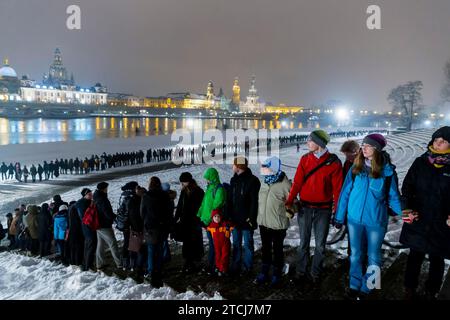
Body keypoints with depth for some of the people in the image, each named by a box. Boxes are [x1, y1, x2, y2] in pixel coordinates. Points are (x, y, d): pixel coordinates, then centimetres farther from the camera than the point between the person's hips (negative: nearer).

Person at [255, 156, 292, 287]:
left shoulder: (285, 184, -18)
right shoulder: (264, 184, 4)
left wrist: (288, 213, -10)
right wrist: (259, 216, 14)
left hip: (278, 225, -6)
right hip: (263, 223, 6)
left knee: (277, 250, 11)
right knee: (265, 249, 18)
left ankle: (277, 275, 26)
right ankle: (264, 273, 32)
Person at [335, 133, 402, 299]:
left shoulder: (388, 171, -8)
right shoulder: (355, 168, -4)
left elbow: (393, 197, -1)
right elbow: (345, 193, -1)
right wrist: (339, 217, 1)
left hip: (376, 221, -1)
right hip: (354, 219, 1)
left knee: (373, 256, 13)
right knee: (355, 254, 14)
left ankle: (367, 287, 32)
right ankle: (354, 285, 32)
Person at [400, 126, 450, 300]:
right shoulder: (420, 162, 0)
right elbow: (407, 186, -1)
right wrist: (408, 207, -15)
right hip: (417, 221, 1)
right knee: (415, 256, 13)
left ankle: (431, 292, 34)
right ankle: (410, 290, 32)